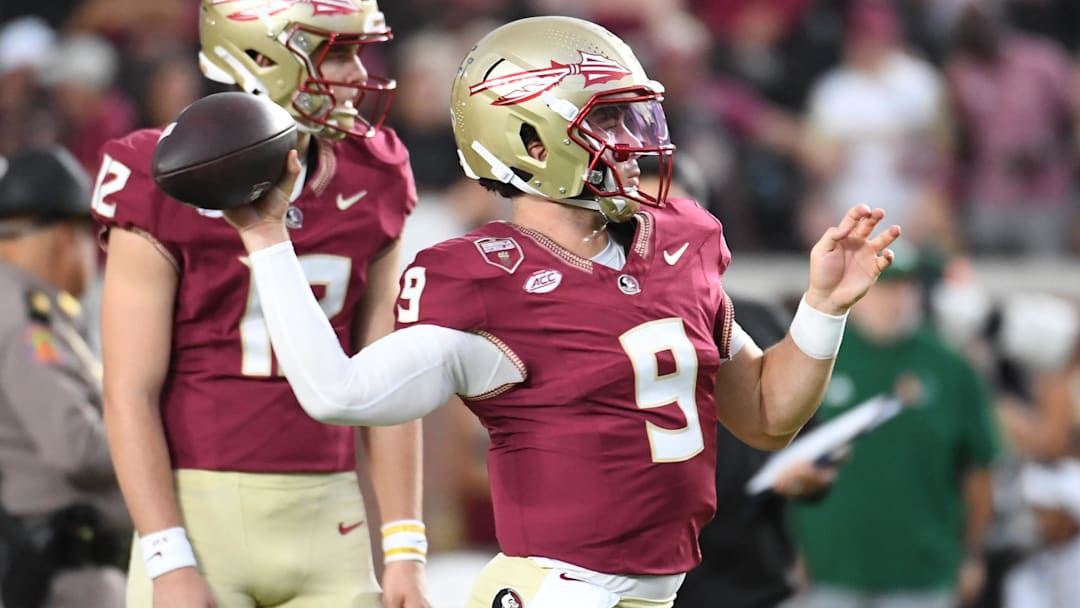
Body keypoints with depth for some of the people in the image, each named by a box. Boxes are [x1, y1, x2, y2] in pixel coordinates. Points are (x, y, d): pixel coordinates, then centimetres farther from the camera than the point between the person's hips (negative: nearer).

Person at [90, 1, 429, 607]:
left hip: (329, 522, 4)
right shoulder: (169, 187, -7)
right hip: (200, 510, -4)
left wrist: (404, 551, 6)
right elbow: (130, 392, -8)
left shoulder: (370, 186, 7)